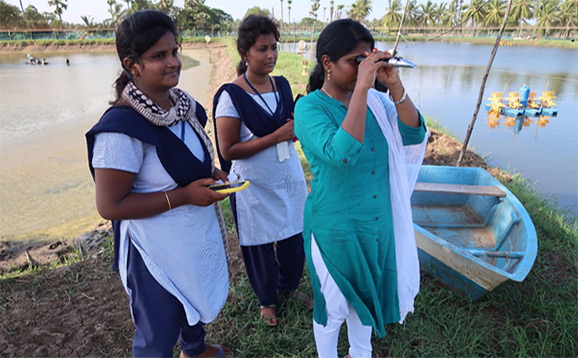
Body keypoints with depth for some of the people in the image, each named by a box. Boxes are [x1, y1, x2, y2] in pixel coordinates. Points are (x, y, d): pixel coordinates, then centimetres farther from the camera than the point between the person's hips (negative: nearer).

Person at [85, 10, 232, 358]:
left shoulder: (182, 103, -1)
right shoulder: (121, 128, -28)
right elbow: (110, 206, -24)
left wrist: (210, 173, -5)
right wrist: (185, 195, -26)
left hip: (199, 235, 9)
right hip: (158, 250, -8)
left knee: (196, 301, 31)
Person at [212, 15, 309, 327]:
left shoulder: (282, 85, 3)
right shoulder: (231, 96, -15)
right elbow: (228, 150, -18)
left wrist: (299, 127, -10)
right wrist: (276, 137, -23)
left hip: (289, 177, 5)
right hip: (255, 185, -5)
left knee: (294, 238, 14)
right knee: (260, 246, 11)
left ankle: (288, 286, 43)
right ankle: (266, 299, 38)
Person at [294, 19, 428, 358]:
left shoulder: (374, 100, -2)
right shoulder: (309, 107, -17)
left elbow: (414, 135, -9)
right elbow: (341, 153, -34)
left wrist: (395, 85, -19)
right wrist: (361, 87, -33)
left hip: (379, 224, 5)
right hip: (336, 231, -5)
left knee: (367, 297, 25)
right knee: (333, 307, 16)